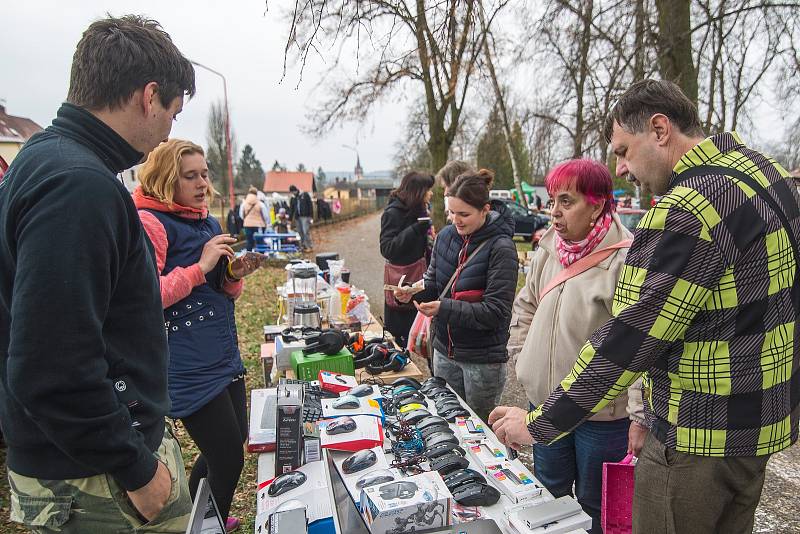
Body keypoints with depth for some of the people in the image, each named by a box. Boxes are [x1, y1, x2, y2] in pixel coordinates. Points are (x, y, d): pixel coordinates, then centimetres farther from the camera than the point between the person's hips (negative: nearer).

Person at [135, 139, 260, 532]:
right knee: (228, 460, -2)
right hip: (189, 365, -9)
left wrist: (235, 275, -1)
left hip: (225, 354, 9)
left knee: (235, 440, 21)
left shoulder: (208, 221, 14)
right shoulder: (149, 222, -12)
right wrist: (200, 267, -20)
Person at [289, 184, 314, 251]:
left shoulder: (305, 195, 1)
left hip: (305, 216, -6)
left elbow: (310, 205, -2)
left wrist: (311, 216, -8)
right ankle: (304, 246, 11)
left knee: (306, 232, -13)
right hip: (297, 217, 6)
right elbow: (291, 209, 17)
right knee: (300, 232, 4)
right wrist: (290, 219, 11)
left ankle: (310, 246, -8)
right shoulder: (293, 198, 15)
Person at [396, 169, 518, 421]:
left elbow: (496, 311, -20)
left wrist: (445, 308, -30)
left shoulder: (501, 247, -18)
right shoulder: (446, 236, -2)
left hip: (483, 358, -5)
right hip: (444, 350, 5)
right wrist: (413, 291, -12)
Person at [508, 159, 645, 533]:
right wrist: (523, 356, 10)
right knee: (548, 497, 25)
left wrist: (640, 415, -21)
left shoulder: (625, 258, -20)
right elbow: (526, 305, 16)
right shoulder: (549, 247, 2)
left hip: (603, 414, -6)